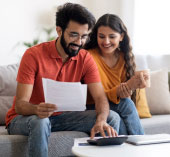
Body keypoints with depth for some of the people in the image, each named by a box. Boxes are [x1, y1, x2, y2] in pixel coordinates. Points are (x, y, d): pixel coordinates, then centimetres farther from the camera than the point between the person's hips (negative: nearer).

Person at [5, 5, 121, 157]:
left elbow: (100, 97, -13)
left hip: (60, 116, 4)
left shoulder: (85, 59, -5)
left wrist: (101, 120, -36)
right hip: (22, 118, -4)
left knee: (112, 118, -12)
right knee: (40, 122, -40)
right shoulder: (33, 55, -18)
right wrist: (37, 110, -47)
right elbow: (20, 104, -22)